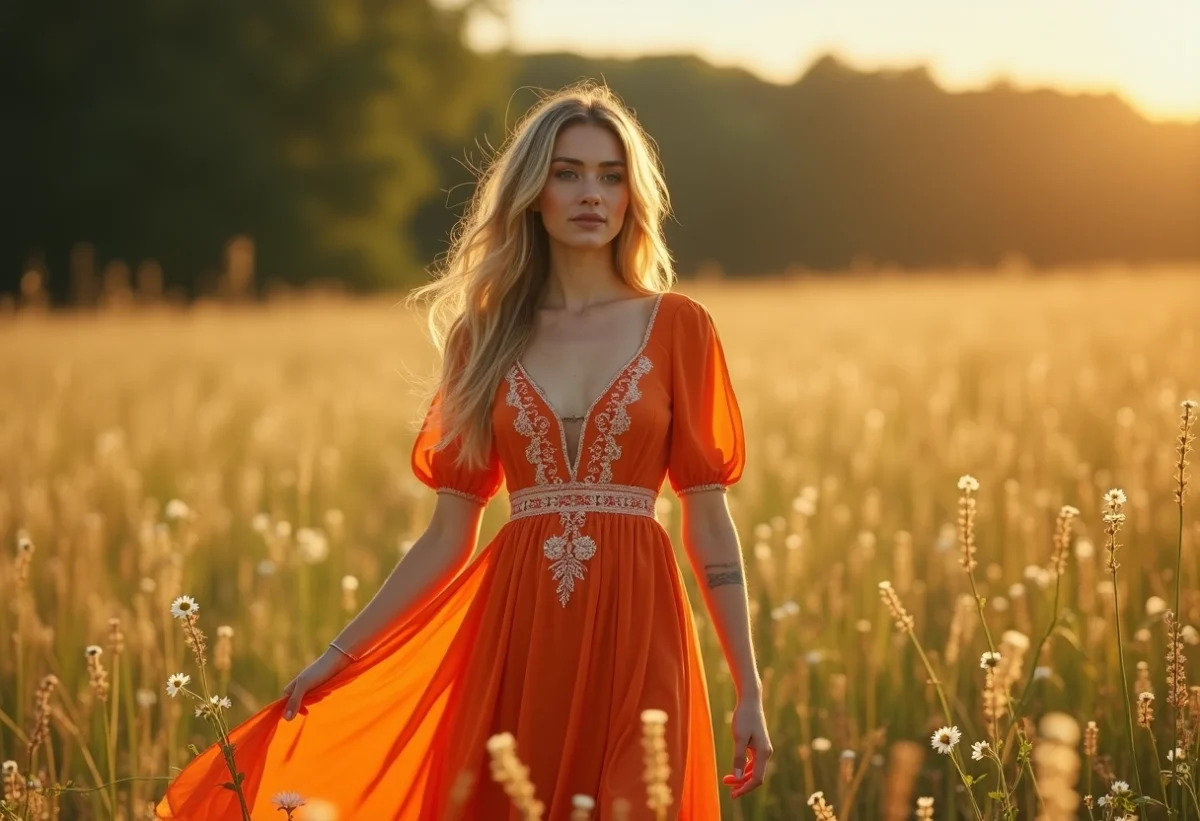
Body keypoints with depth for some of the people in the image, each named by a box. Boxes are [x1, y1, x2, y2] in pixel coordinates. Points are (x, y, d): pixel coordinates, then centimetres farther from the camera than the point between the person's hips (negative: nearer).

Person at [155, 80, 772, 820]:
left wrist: (750, 690, -2)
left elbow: (709, 520, 2)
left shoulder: (676, 328, 3)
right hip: (514, 633, 2)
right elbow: (449, 536, 9)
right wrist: (339, 654, 6)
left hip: (635, 633, -2)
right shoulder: (487, 336, 9)